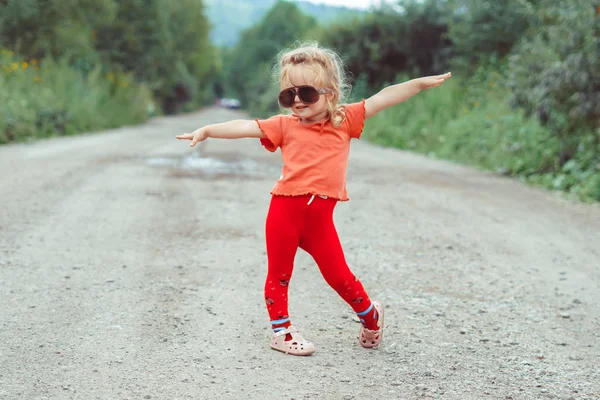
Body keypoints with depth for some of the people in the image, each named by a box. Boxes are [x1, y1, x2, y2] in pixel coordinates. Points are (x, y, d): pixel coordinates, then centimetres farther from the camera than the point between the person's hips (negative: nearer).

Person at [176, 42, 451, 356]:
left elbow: (383, 98, 5)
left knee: (338, 275, 6)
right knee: (279, 274, 8)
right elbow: (246, 126, -10)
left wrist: (421, 83, 6)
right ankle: (281, 331, 22)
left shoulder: (345, 120, 5)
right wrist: (208, 130, -23)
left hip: (320, 216, 1)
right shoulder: (285, 125, 0)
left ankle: (370, 315, 31)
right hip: (285, 210, 0)